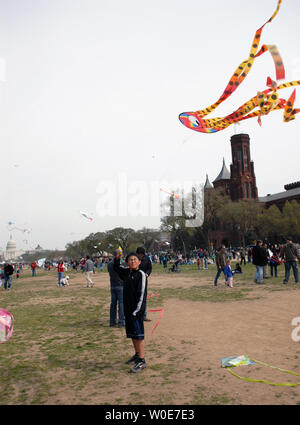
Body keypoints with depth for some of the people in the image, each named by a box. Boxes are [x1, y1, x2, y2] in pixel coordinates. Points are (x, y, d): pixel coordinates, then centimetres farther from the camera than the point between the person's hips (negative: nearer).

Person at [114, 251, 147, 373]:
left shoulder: (141, 274, -12)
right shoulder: (126, 272, 8)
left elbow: (142, 294, -16)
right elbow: (116, 268, 27)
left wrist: (137, 311, -19)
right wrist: (117, 258, 7)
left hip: (137, 310, -7)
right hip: (128, 309, 7)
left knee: (139, 335, -1)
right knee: (132, 334, 18)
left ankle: (142, 361, 8)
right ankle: (137, 355, 35)